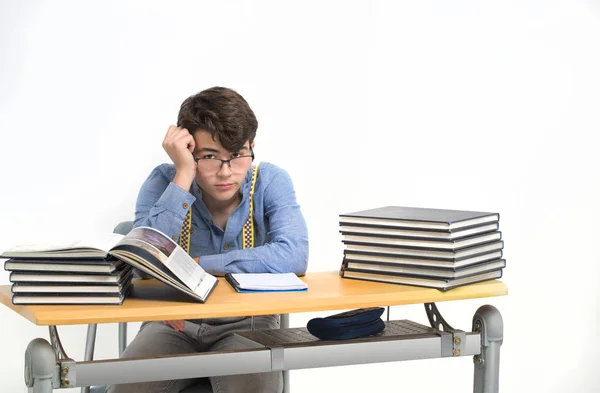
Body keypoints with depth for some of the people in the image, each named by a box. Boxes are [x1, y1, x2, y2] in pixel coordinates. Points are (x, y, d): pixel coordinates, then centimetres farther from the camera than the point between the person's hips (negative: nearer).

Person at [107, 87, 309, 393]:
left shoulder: (271, 181, -7)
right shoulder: (163, 181, -6)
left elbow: (294, 258, -25)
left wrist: (197, 265, -24)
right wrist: (183, 175, -23)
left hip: (247, 324, -1)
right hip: (174, 323, 1)